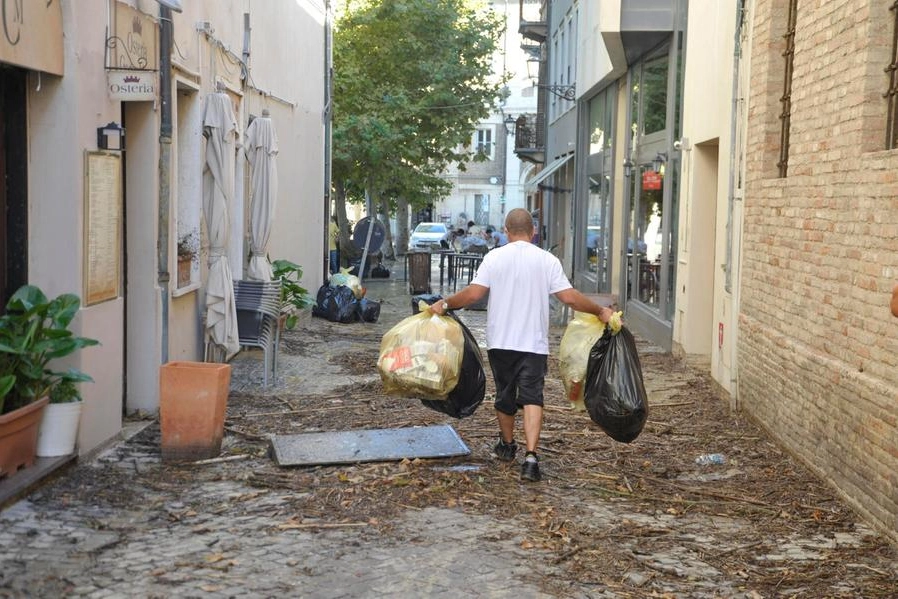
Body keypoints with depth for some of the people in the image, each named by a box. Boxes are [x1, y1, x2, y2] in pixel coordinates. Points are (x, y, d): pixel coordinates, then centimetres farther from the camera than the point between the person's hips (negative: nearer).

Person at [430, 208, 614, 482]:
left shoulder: (494, 257, -2)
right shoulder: (547, 260, -2)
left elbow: (473, 293, -9)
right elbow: (570, 297, -6)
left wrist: (445, 304, 5)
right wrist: (600, 311, 6)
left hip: (500, 341, 1)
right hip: (534, 343, -1)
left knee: (505, 395, 17)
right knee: (532, 398, -4)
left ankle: (507, 445, 36)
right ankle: (530, 457, -19)